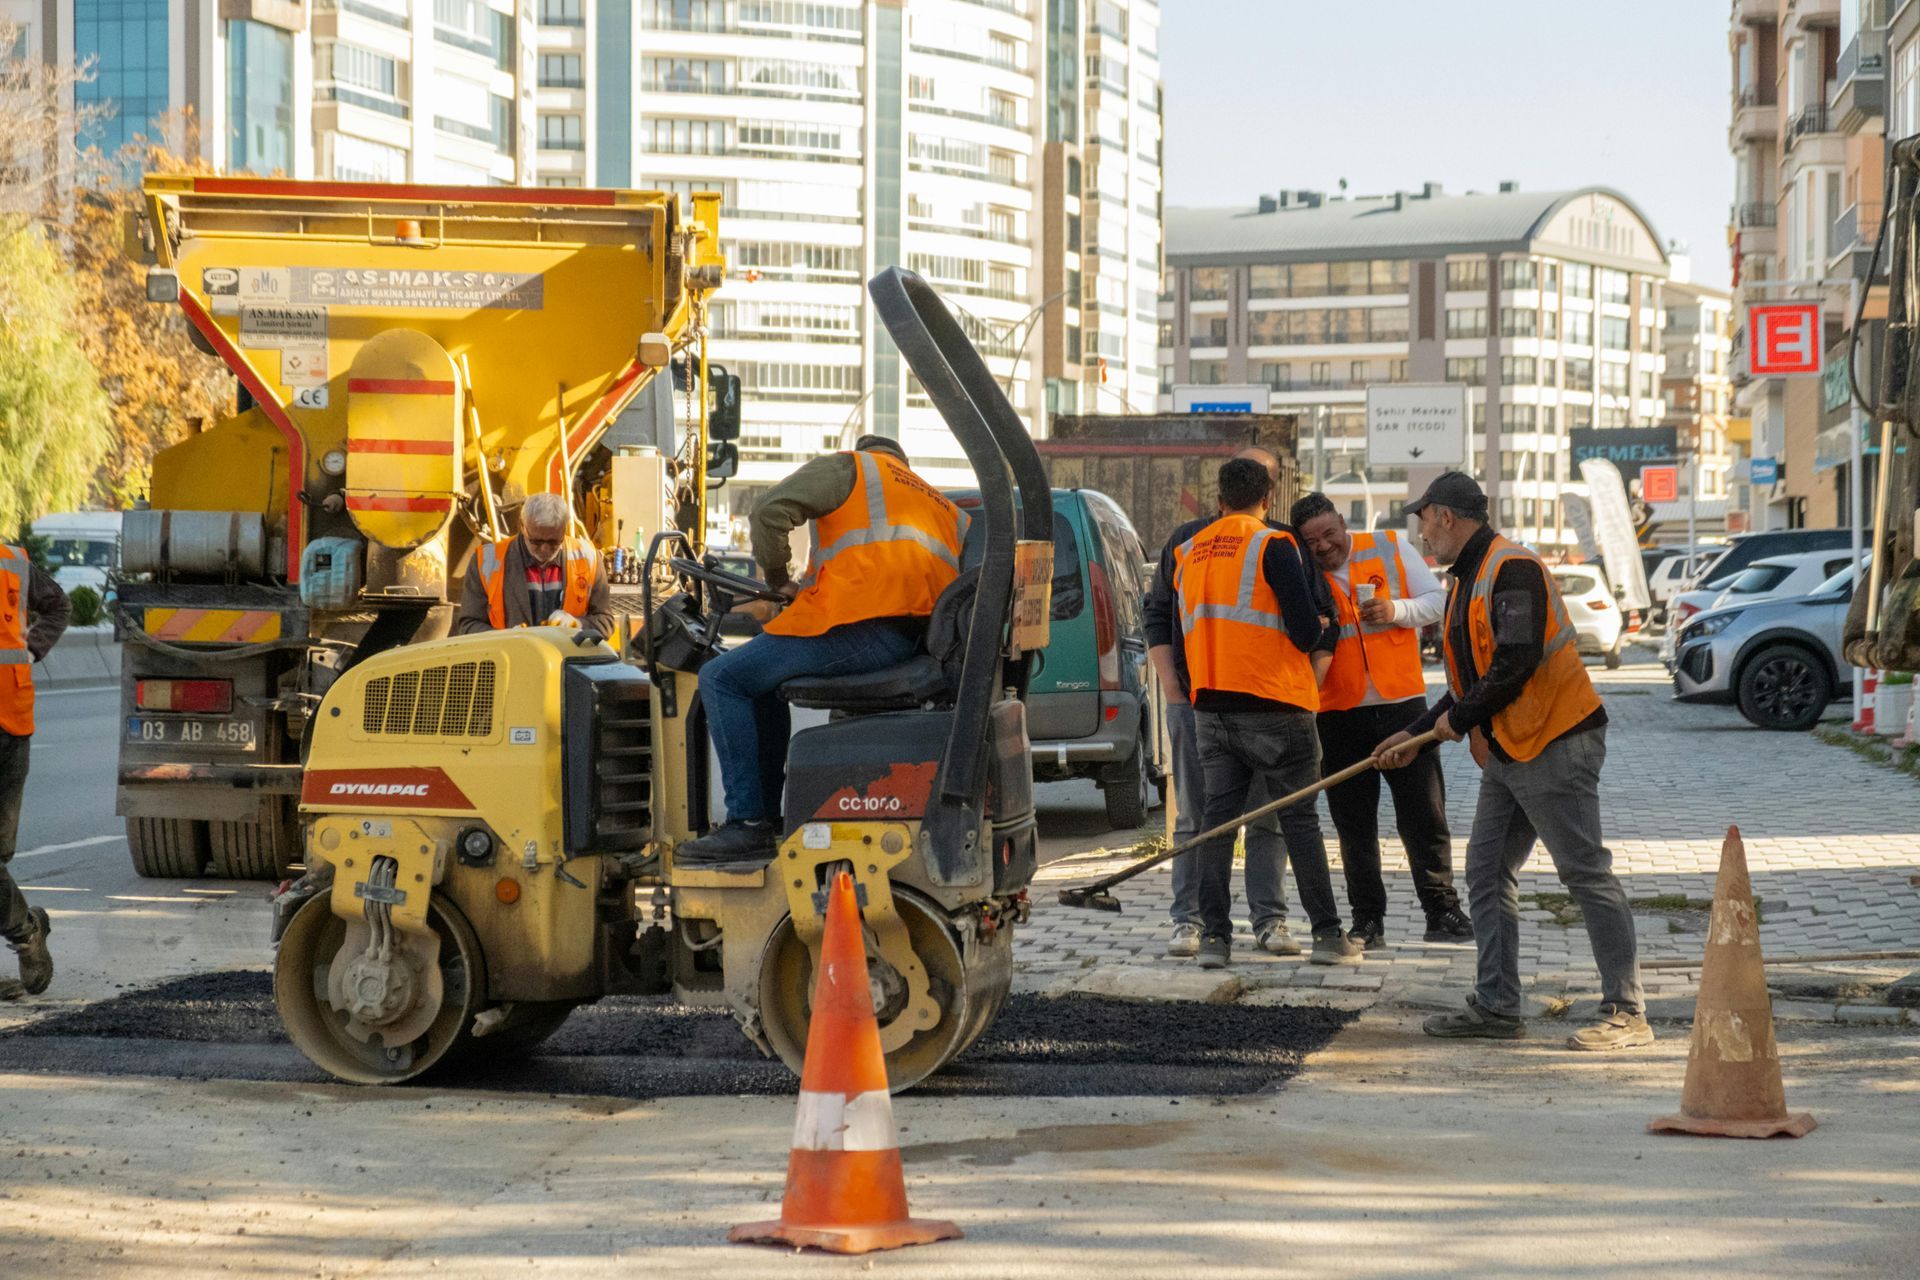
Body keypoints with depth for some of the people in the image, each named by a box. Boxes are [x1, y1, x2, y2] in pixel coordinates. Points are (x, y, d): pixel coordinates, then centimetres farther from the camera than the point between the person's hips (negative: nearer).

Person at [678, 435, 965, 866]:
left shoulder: (850, 468, 12)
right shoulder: (943, 506, 33)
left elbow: (771, 511, -3)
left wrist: (778, 580, 12)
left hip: (860, 629, -9)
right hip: (917, 642, 9)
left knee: (722, 679, -4)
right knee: (765, 682, 27)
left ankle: (747, 824, -13)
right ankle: (766, 814, 22)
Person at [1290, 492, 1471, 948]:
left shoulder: (1389, 549, 2)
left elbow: (1437, 600, 3)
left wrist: (1396, 610, -14)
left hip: (1402, 704, -1)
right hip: (1339, 713, 1)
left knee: (1424, 813, 0)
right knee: (1354, 824, 5)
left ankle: (1441, 909, 9)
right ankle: (1367, 920, 12)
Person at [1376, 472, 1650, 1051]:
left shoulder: (1512, 569, -15)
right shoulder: (1467, 582, 18)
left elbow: (1516, 664, -23)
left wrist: (1459, 718, -12)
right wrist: (1417, 734, 18)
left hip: (1555, 744, -11)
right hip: (1506, 753, 11)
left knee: (1586, 873, -9)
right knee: (1487, 872, 10)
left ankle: (1627, 1014, -7)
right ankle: (1497, 1006, 15)